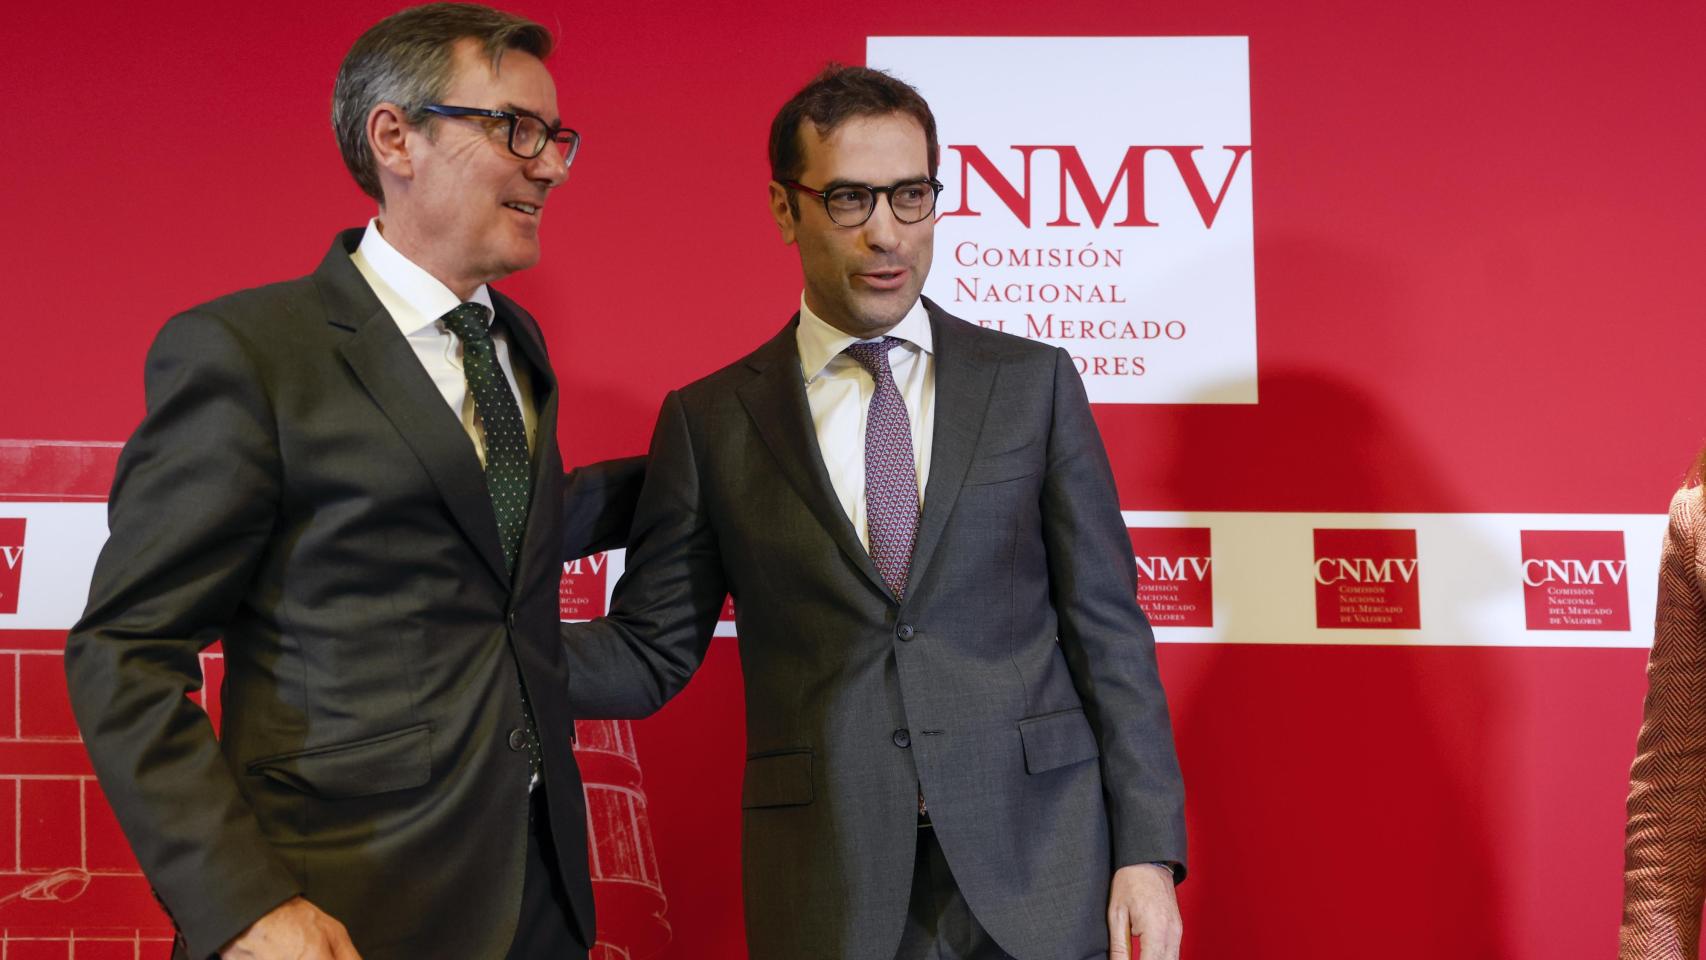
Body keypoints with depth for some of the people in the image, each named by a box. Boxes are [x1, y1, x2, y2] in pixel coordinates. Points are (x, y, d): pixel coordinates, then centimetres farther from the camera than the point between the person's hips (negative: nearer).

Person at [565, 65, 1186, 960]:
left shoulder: (1034, 382, 4)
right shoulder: (709, 420, 2)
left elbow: (1105, 626, 2)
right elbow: (650, 652, 4)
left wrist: (1148, 852, -3)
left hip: (1039, 869, 1)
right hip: (827, 887, 0)